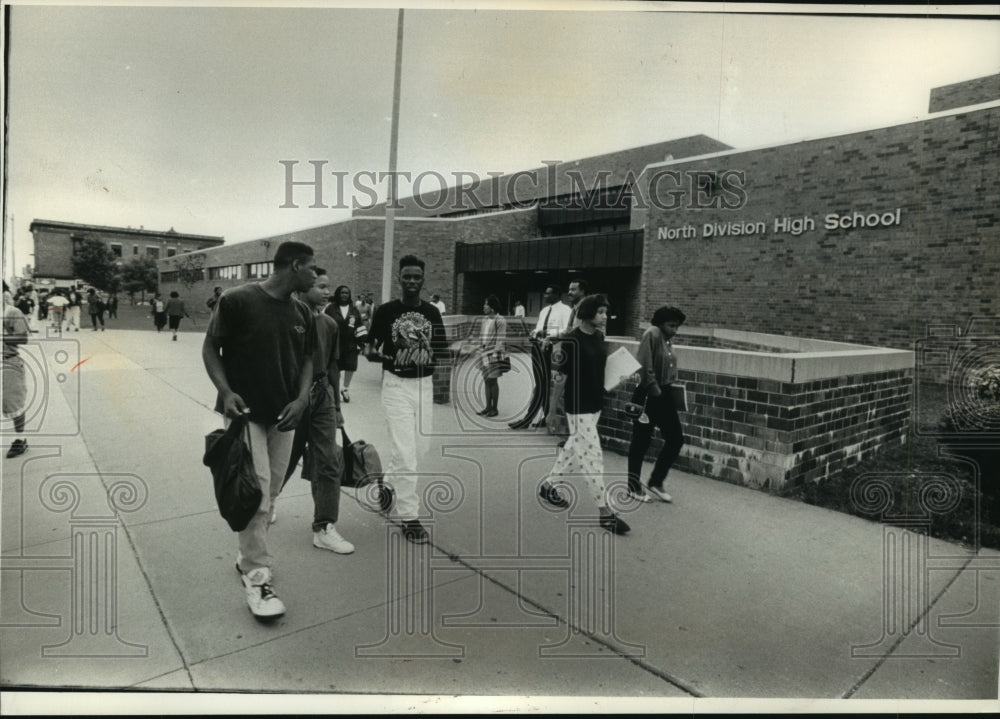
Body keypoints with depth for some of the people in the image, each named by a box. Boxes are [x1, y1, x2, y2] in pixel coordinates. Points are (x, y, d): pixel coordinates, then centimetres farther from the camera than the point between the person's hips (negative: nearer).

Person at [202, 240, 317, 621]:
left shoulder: (302, 312, 6)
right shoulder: (238, 300, -11)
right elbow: (210, 348, -5)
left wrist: (302, 398, -3)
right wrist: (225, 391, -17)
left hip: (284, 415, 6)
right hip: (245, 412, -6)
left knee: (271, 491, 13)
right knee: (256, 491, -9)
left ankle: (248, 556, 32)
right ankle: (256, 575, 4)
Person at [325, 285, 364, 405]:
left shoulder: (354, 310, 7)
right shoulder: (330, 308, -3)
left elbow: (360, 326, 10)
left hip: (350, 344, 3)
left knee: (351, 367, 4)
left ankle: (346, 388, 24)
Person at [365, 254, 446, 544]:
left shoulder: (432, 312, 5)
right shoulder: (386, 311, -5)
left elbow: (441, 349, 10)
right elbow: (369, 348, -3)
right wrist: (374, 353, -24)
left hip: (424, 385, 4)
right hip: (396, 385, -4)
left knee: (418, 447, 15)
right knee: (404, 452, -7)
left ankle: (389, 481, 44)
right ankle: (409, 517, 4)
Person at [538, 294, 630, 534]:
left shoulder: (599, 337, 6)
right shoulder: (572, 340, -17)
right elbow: (563, 370, -12)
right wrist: (556, 362, -28)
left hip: (595, 403, 9)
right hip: (578, 405, -9)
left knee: (575, 447, 20)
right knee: (593, 456, -6)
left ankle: (548, 485, 40)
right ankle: (605, 513, 0)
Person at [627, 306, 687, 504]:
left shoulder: (667, 340, 13)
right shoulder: (652, 334, -13)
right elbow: (645, 368, -21)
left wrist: (671, 388, 5)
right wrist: (655, 391, -17)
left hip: (663, 395, 9)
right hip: (648, 397, -8)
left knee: (676, 438, 7)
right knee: (641, 442, 3)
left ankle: (656, 482, 20)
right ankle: (634, 487, 18)